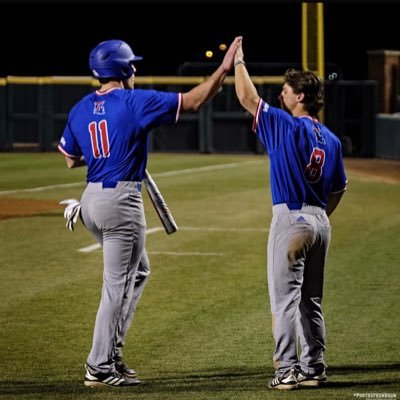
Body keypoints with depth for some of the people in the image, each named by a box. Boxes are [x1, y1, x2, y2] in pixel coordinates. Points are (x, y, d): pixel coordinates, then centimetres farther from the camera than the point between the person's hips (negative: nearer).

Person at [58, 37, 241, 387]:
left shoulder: (80, 110, 9)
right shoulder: (137, 102, -10)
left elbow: (70, 159, 18)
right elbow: (192, 102, -10)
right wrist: (224, 69, -4)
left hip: (91, 200, 8)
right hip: (121, 202, -8)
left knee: (138, 271, 23)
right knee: (117, 285, -2)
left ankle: (111, 350, 19)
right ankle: (100, 368, 0)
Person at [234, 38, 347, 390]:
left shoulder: (287, 126, -11)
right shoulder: (331, 139, 10)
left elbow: (248, 97, -8)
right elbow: (339, 188, 16)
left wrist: (239, 62, 6)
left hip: (291, 219, -7)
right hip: (320, 222, 7)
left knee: (285, 298, -6)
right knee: (311, 301, 13)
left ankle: (288, 370, -10)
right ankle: (314, 369, 15)